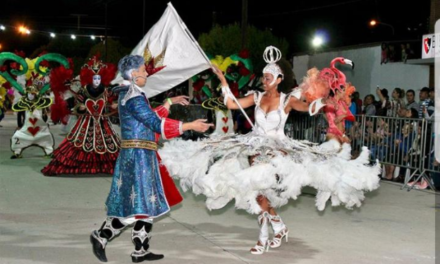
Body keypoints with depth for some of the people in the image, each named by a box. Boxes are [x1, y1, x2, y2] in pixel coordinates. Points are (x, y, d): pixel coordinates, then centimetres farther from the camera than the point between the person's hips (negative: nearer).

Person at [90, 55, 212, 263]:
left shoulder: (130, 94, 16)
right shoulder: (133, 97, -15)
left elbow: (150, 118, 26)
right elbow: (156, 124, -20)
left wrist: (170, 102, 27)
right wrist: (190, 126, -18)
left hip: (140, 155, 10)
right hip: (138, 156, -10)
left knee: (148, 203, 12)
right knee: (137, 205, -7)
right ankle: (101, 236, 0)